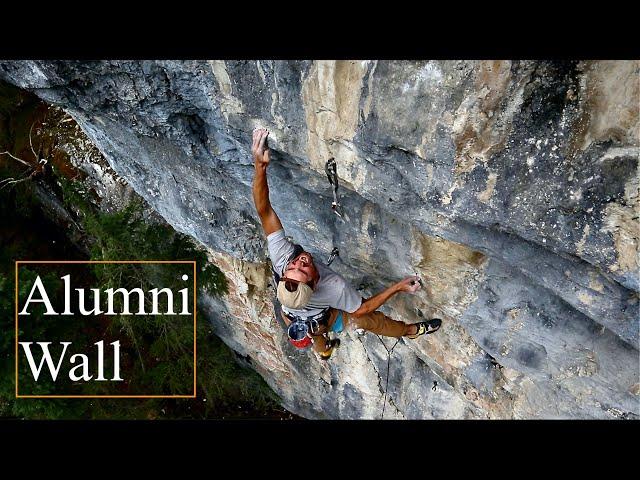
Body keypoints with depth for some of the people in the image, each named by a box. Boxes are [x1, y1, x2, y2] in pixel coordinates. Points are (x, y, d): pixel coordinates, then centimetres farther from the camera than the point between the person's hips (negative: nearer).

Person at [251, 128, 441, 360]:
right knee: (369, 320, 24)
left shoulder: (281, 257, -47)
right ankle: (411, 330, 53)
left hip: (291, 317, 3)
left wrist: (260, 165, -60)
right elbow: (361, 309, -29)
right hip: (320, 322, -2)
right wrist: (398, 287, -31)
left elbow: (263, 210, -47)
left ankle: (323, 349, 74)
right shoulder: (335, 287, -50)